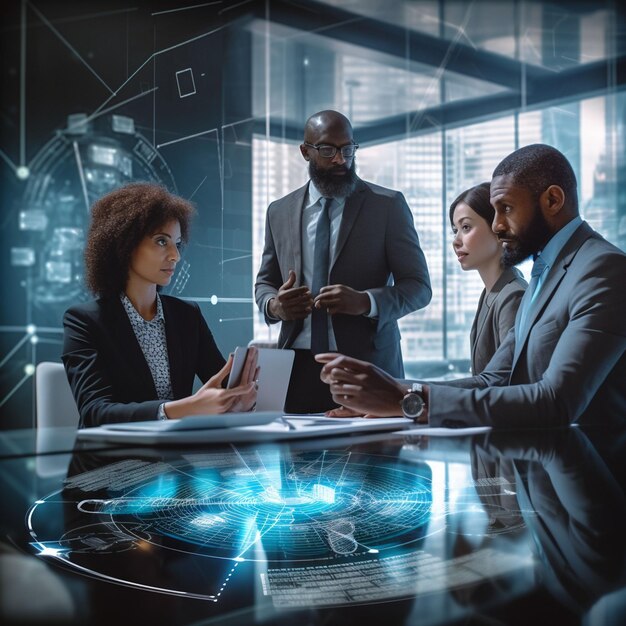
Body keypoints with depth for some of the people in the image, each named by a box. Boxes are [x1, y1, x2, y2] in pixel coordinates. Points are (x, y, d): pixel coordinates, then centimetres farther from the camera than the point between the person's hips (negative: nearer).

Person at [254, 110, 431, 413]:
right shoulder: (279, 211, 10)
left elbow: (418, 286, -1)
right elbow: (264, 282, 18)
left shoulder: (388, 205, 0)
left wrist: (366, 301, -20)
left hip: (367, 365, -2)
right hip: (298, 368, 2)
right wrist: (273, 305, -6)